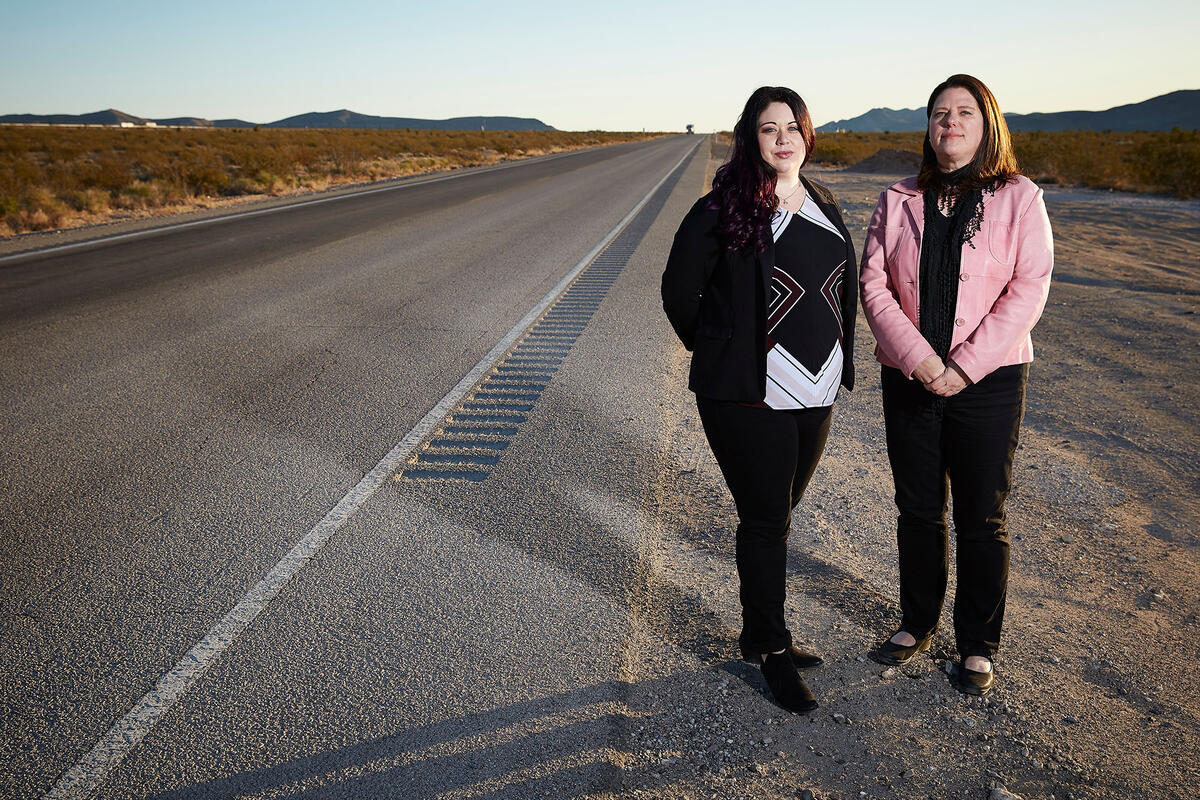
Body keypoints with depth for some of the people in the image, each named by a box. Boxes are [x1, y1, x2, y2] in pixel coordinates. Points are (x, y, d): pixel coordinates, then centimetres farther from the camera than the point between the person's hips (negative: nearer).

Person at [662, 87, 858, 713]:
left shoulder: (824, 207, 11)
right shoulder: (723, 209, -9)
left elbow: (846, 287, 21)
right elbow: (678, 291, -4)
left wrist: (839, 363, 14)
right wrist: (719, 354, 4)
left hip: (816, 394, 6)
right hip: (750, 397, -6)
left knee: (776, 514, 16)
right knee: (765, 520, 1)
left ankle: (759, 631, 32)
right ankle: (771, 649, 18)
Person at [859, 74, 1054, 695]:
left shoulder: (1019, 199, -1)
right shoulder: (898, 202, 5)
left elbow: (1028, 291, -9)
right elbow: (874, 285, -3)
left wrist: (963, 367, -16)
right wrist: (920, 361, -15)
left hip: (988, 382, -2)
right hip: (909, 381, 2)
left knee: (981, 521, 6)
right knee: (918, 511, 14)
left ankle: (978, 645, 24)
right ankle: (917, 624, 32)